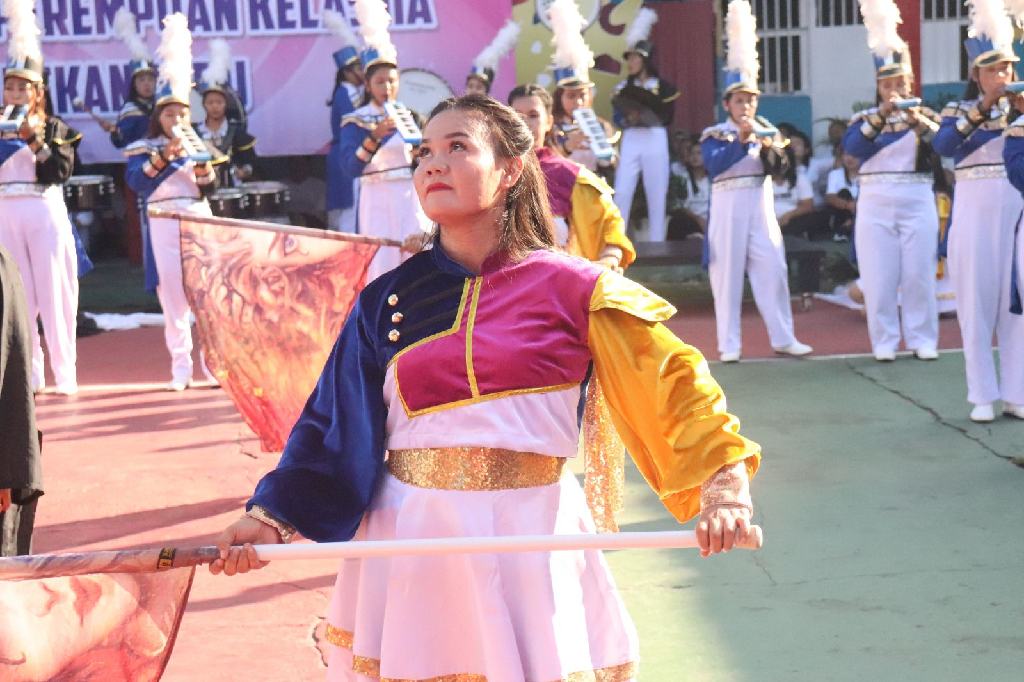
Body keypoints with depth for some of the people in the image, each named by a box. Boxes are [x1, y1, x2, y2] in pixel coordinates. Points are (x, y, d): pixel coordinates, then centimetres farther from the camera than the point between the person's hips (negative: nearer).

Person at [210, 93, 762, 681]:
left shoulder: (568, 285, -3)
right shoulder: (386, 300, 5)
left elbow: (672, 378, -6)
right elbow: (337, 427, 4)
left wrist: (724, 479, -19)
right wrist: (273, 517, -8)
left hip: (529, 540, -2)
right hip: (411, 541, 2)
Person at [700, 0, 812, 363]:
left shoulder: (766, 131, 12)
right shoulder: (714, 135, 0)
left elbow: (779, 169, 4)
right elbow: (714, 166, -17)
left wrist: (770, 149, -15)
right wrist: (742, 139, -22)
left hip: (761, 206, 4)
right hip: (728, 208, -3)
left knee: (774, 270, 1)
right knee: (728, 274, -1)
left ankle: (783, 337, 7)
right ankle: (729, 343, 5)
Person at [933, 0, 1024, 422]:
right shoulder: (958, 110, 6)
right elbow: (942, 146, -14)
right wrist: (983, 109, -19)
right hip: (974, 212, -2)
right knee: (977, 302, 0)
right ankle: (983, 395, 5)